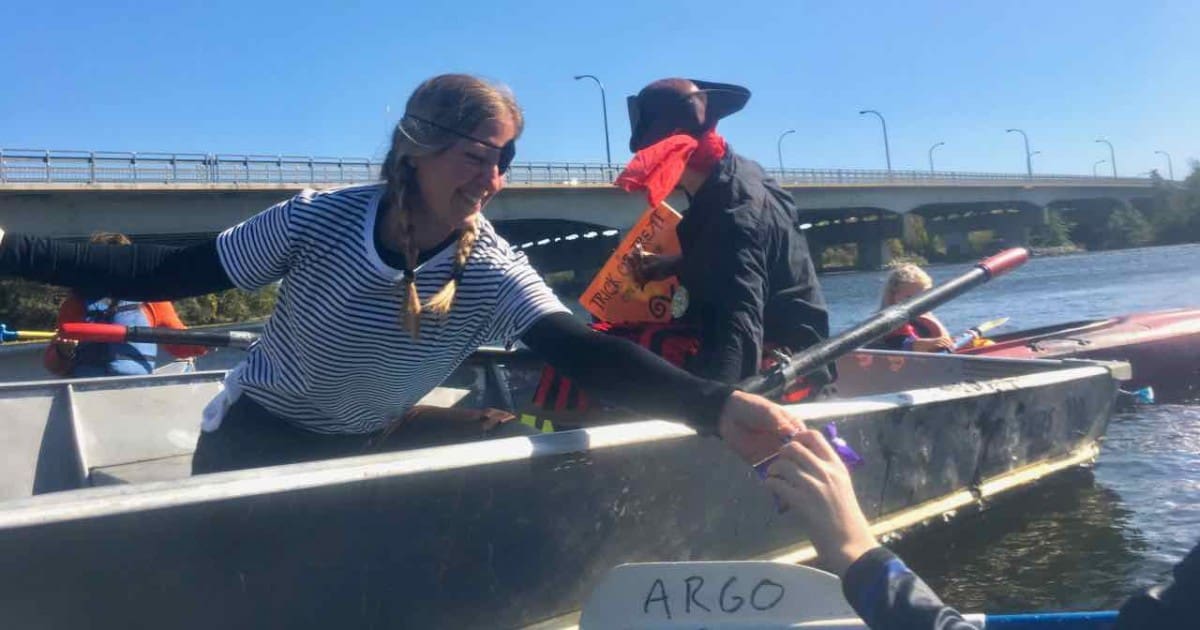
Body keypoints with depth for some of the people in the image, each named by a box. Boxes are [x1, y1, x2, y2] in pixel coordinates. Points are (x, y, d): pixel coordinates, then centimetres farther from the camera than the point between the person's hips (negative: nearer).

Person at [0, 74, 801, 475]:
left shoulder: (495, 274, -22)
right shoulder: (320, 219, -22)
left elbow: (586, 352, -38)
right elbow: (170, 274, -15)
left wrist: (716, 407, -55)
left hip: (367, 455, 1)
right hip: (249, 440, -1)